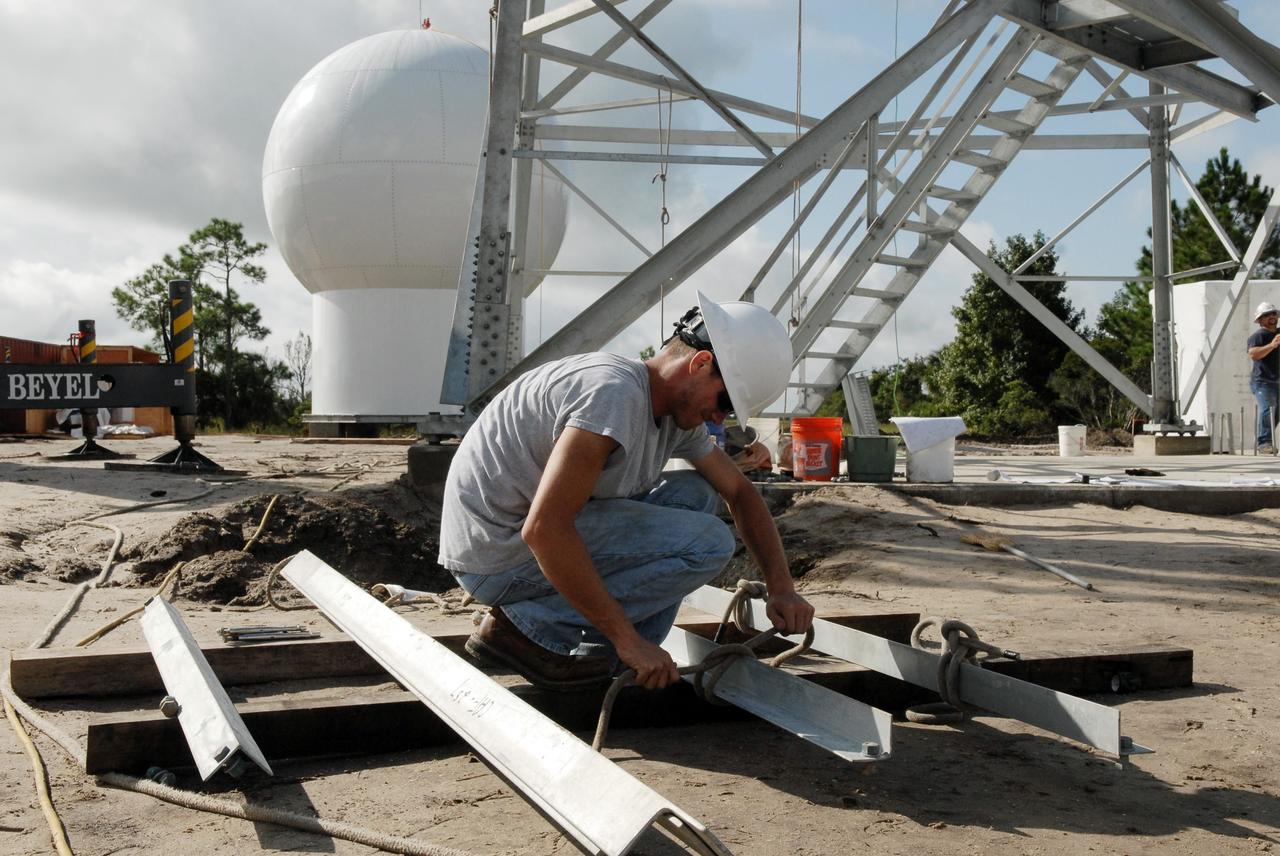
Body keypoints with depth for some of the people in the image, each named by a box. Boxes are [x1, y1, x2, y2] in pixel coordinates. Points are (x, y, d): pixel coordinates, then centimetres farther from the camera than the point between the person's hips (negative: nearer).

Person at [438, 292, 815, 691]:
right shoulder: (616, 393, -24)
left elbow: (740, 492, 19)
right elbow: (544, 529, -30)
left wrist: (781, 588, 5)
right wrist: (628, 638, -25)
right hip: (497, 551, -10)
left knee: (694, 493, 8)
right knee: (707, 542, -15)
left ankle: (604, 657, 3)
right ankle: (529, 627, -9)